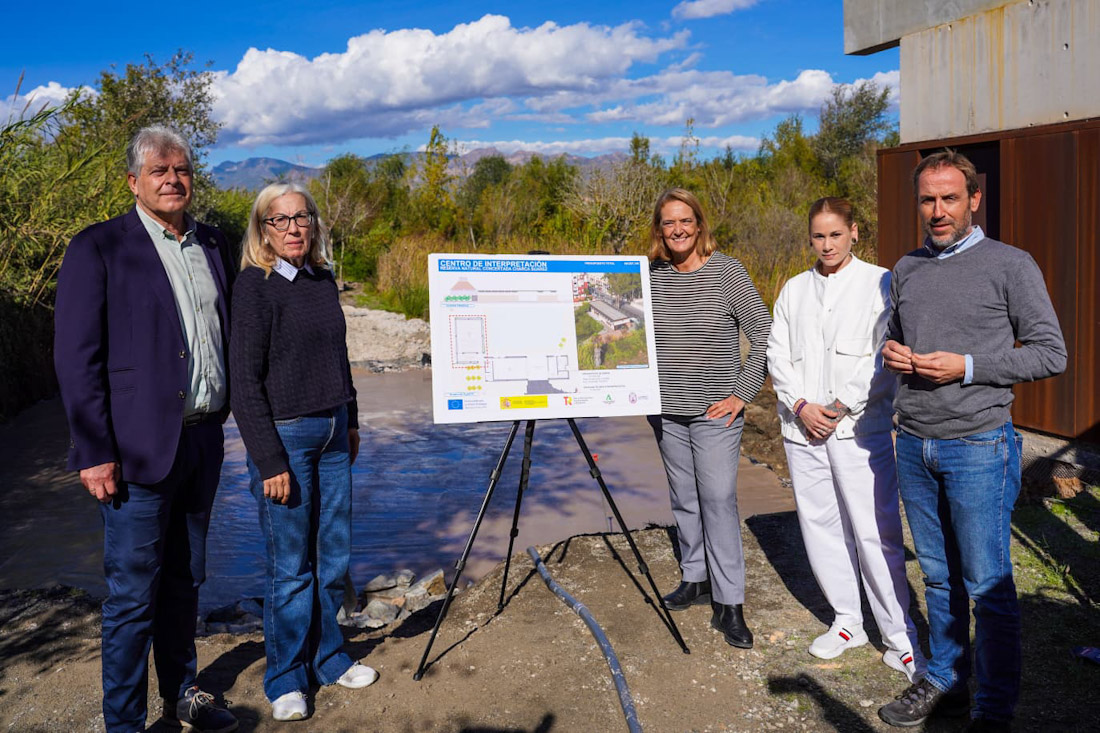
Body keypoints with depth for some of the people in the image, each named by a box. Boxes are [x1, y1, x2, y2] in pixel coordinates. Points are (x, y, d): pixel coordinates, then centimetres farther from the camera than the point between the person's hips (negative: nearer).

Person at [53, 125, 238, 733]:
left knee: (185, 579, 17)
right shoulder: (98, 248, -5)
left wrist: (221, 412, 11)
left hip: (202, 440, 6)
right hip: (139, 449, -5)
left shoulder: (211, 244, 12)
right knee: (133, 593, 2)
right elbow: (75, 357, -8)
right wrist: (94, 452, -12)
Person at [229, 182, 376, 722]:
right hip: (284, 436, -6)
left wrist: (351, 422, 17)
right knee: (291, 566, 3)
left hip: (331, 434, 6)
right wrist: (269, 461, -16)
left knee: (334, 556, 13)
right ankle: (285, 679, 20)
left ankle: (326, 657, 31)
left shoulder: (322, 279, 8)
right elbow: (245, 381, -14)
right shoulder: (255, 285, -11)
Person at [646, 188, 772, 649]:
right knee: (684, 500, 13)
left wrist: (742, 393, -9)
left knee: (719, 501, -6)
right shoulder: (650, 276, 3)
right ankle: (695, 578, 29)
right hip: (667, 411, 4)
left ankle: (729, 604, 1)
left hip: (715, 412, -4)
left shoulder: (727, 271, -6)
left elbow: (763, 337, -5)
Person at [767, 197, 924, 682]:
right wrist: (800, 405, -5)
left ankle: (900, 640, 8)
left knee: (876, 533, -5)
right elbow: (777, 354, 10)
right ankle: (847, 623, 26)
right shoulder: (794, 289, 14)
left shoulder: (880, 283, 0)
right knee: (820, 527, 10)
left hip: (858, 426, -4)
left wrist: (842, 406, -11)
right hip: (803, 426, 5)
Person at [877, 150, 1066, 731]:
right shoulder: (906, 269, 12)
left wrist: (967, 367, -15)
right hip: (914, 445, 5)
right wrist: (891, 351, 0)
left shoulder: (1011, 265, -4)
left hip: (977, 447, -5)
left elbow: (1051, 353, -5)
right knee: (939, 577, 15)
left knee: (987, 585, 2)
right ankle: (944, 684, 29)